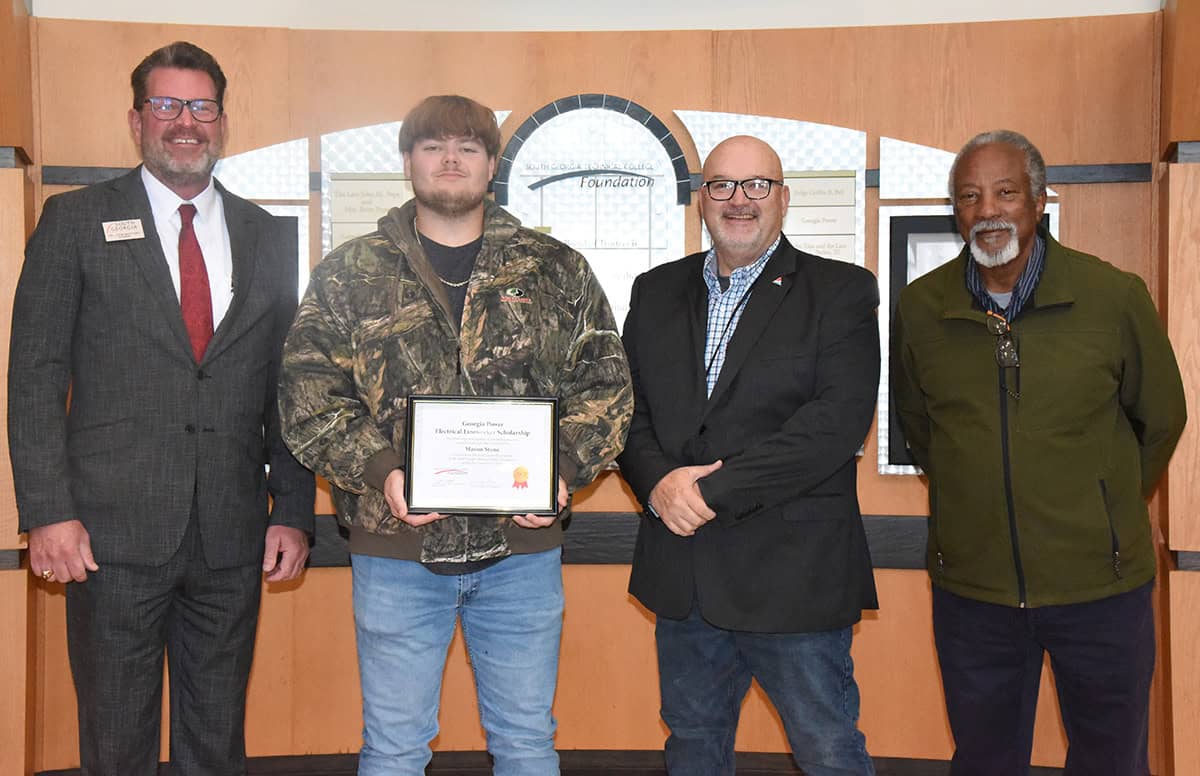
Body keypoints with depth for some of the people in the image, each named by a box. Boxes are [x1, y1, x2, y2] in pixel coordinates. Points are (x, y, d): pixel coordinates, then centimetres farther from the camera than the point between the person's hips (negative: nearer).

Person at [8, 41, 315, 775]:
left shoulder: (265, 237, 10)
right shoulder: (76, 221, 2)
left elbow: (287, 387, 10)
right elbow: (36, 376, -2)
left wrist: (294, 511, 5)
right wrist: (48, 512, -9)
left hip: (231, 539, 3)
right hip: (114, 531, -2)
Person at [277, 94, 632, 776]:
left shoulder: (557, 271, 6)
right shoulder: (351, 274, 5)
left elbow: (605, 382, 5)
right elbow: (309, 392, 0)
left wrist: (564, 468, -12)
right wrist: (378, 470, -15)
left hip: (523, 545, 1)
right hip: (395, 545, 0)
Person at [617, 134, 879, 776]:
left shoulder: (840, 291, -3)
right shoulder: (656, 292, 12)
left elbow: (838, 420, -15)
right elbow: (626, 407, 8)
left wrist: (715, 489, -18)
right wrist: (658, 482, -13)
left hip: (794, 576, -4)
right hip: (683, 574, 5)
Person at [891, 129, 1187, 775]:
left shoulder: (1115, 296, -8)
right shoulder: (918, 308, -4)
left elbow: (1161, 419, 6)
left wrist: (1104, 512, 12)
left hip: (1101, 584, -1)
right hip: (970, 586, 1)